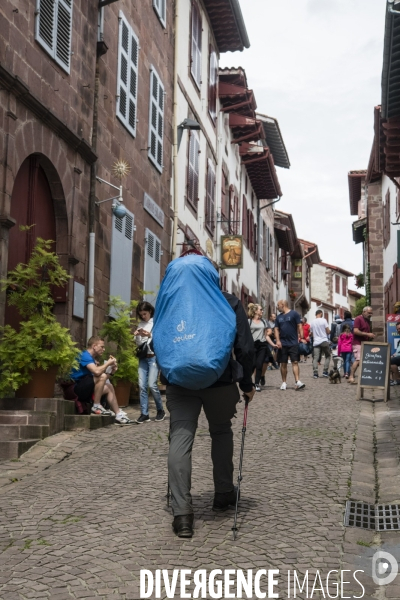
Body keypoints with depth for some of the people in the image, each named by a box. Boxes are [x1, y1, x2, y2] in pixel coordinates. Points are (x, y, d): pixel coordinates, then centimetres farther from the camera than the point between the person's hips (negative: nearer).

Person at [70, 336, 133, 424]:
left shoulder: (91, 357, 16)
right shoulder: (85, 356, -15)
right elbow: (97, 372, -30)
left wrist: (111, 370, -1)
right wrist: (108, 363, -14)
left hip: (84, 389, 11)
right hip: (76, 389, -11)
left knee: (109, 387, 14)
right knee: (102, 376, -26)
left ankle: (119, 415, 9)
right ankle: (96, 406, -17)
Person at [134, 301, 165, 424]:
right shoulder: (141, 324, 12)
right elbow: (139, 344, 15)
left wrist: (150, 335, -19)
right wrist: (137, 336, -4)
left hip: (154, 356, -5)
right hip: (143, 357, 5)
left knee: (152, 384, -13)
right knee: (142, 386, -2)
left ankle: (160, 410, 6)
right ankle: (144, 414, 2)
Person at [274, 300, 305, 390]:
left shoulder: (294, 314, 0)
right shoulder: (279, 317, 14)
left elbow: (299, 326, -3)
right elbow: (276, 329, 13)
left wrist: (301, 337, -12)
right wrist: (277, 340, -1)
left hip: (293, 343, -4)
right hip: (282, 344, 5)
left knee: (295, 362, -9)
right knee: (283, 363, 6)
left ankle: (297, 381, -15)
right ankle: (284, 382, 14)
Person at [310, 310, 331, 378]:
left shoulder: (312, 322, 8)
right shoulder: (323, 320, -4)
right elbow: (328, 331, -5)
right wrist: (329, 331, 17)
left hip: (316, 342, 3)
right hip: (324, 341, -3)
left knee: (315, 358, -1)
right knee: (327, 356, 11)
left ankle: (315, 373, -9)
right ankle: (325, 371, 3)